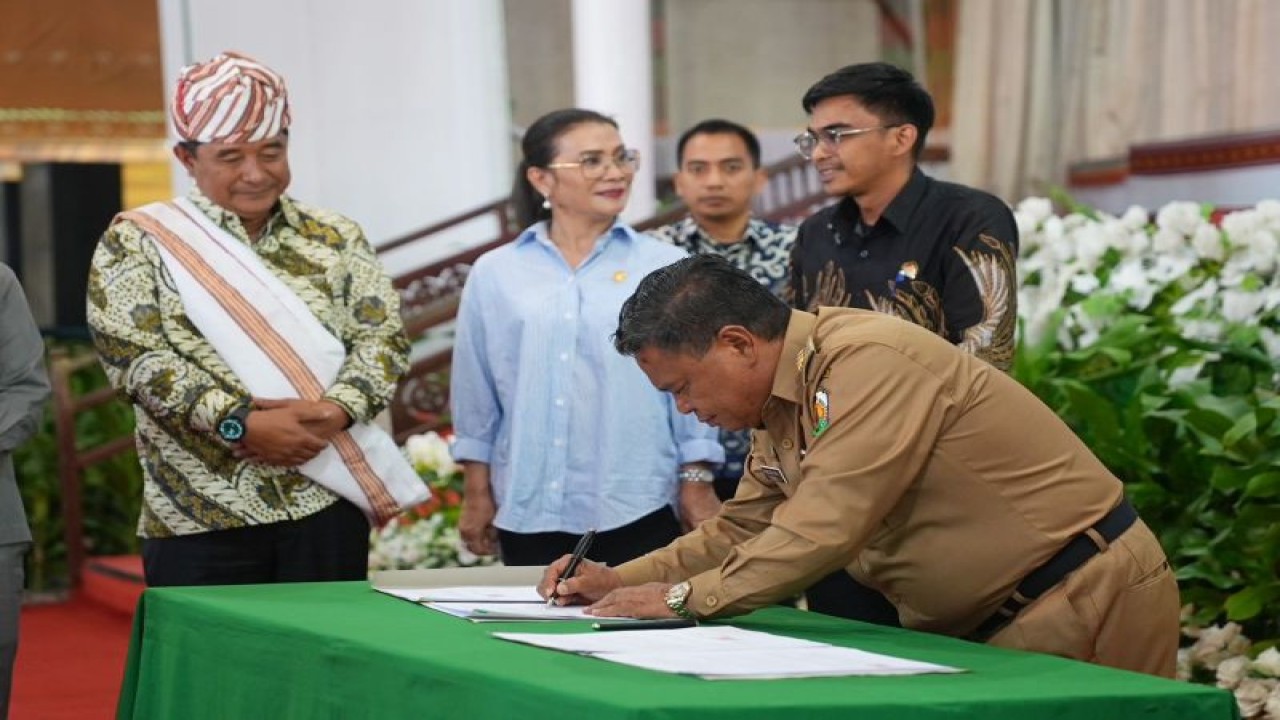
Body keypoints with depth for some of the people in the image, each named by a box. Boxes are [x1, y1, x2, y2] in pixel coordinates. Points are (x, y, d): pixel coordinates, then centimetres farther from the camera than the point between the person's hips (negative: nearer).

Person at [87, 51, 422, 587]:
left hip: (329, 506, 2)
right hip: (200, 517, -2)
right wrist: (241, 422, -17)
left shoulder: (334, 239, 11)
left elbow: (383, 337, 5)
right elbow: (135, 357, -8)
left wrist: (334, 411, -15)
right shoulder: (136, 243, 2)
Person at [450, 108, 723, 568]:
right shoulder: (494, 275, 6)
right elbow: (475, 394, 10)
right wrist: (476, 493, 10)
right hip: (528, 513, 1)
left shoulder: (666, 268, 2)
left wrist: (696, 485, 2)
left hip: (637, 512, -1)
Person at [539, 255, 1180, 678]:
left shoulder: (867, 360, -23)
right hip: (987, 623, 9)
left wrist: (684, 598, -17)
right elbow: (741, 532, 17)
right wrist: (619, 581, 5)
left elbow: (824, 531, -26)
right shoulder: (781, 408, 8)